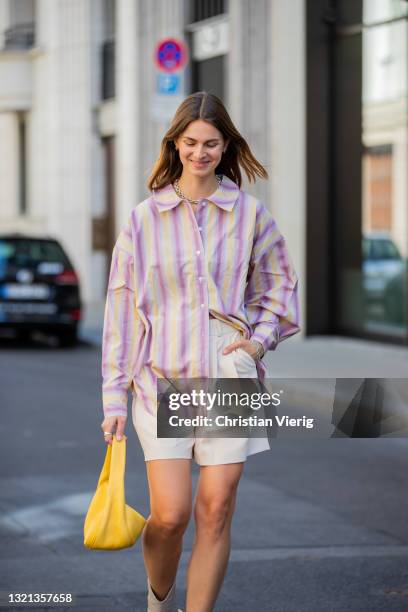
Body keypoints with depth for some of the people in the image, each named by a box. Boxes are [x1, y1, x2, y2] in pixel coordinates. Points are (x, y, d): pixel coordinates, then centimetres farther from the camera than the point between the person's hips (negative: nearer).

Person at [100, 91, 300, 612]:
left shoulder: (249, 213, 5)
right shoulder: (144, 218, 2)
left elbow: (279, 287, 17)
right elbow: (121, 310, 4)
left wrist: (261, 338, -1)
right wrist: (114, 397, 1)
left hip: (229, 380, 1)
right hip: (162, 379, -1)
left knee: (216, 512, 0)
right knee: (170, 514, -6)